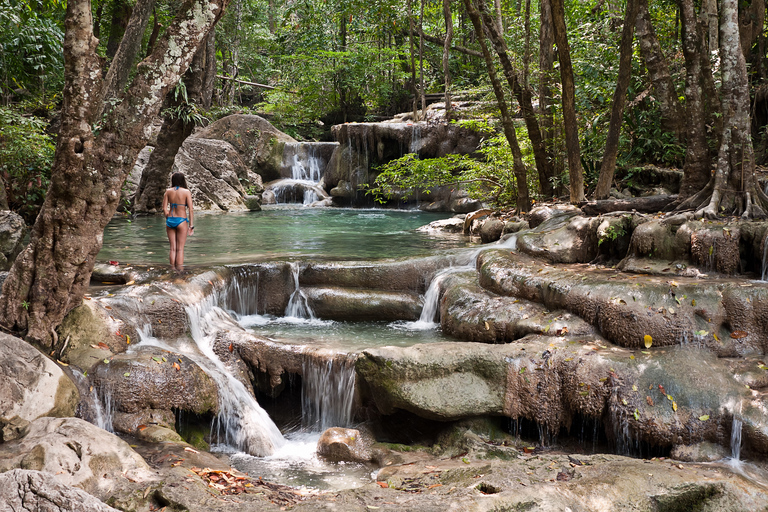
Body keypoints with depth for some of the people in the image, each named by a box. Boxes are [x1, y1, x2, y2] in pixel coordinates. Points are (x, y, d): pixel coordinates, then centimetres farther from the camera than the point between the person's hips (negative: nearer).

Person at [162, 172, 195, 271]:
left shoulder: (168, 191, 3)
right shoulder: (186, 192, -6)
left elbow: (164, 209, 4)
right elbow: (191, 210, -9)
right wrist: (191, 226, -5)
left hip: (170, 221, 3)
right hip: (181, 221, -3)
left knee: (173, 248, 10)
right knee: (180, 249, 1)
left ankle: (173, 270, 12)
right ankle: (180, 270, 1)